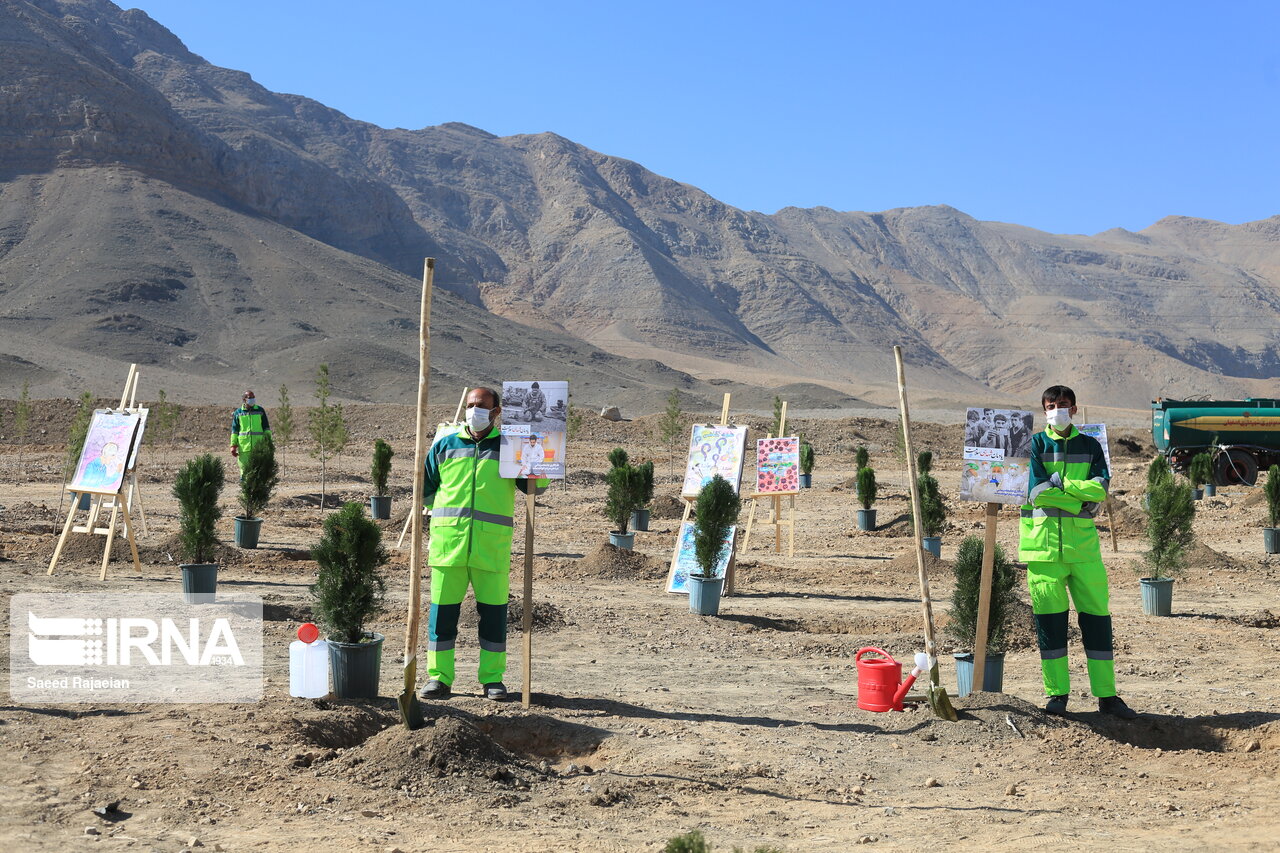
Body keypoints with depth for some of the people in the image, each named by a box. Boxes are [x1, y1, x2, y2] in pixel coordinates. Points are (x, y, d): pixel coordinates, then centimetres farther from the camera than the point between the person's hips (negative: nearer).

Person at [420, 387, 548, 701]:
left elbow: (535, 486, 6)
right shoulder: (444, 446, 14)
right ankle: (439, 677, 12)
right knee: (443, 608, 3)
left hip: (492, 544, -1)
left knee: (493, 610, 2)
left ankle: (492, 678, 13)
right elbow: (424, 489, 23)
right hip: (449, 539, 1)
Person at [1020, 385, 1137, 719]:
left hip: (1083, 541, 2)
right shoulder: (1036, 444, 5)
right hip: (1043, 538, -2)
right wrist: (1079, 501, -8)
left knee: (1097, 616, 1)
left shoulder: (1090, 446, 12)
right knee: (1049, 619, 1)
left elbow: (1100, 487, -3)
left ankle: (1106, 695, 8)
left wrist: (1059, 483, -11)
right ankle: (1056, 693, 10)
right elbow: (1037, 491, -8)